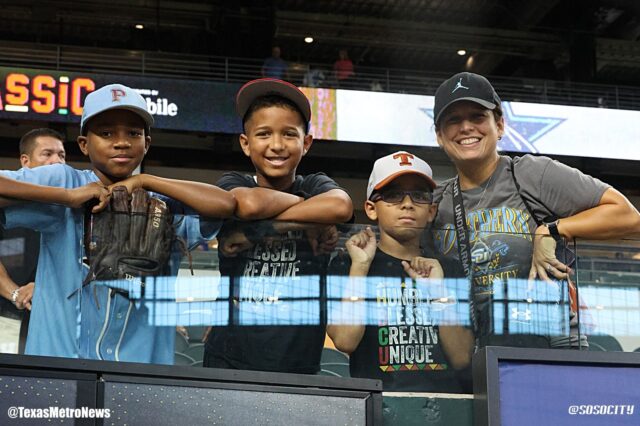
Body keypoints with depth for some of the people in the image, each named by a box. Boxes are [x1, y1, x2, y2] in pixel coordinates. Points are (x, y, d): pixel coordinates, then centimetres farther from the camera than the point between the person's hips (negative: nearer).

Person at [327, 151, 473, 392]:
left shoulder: (449, 270, 14)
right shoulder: (345, 266, 7)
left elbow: (461, 359, 5)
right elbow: (345, 341, -9)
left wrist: (438, 289, -2)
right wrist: (360, 265, -5)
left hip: (443, 393, 2)